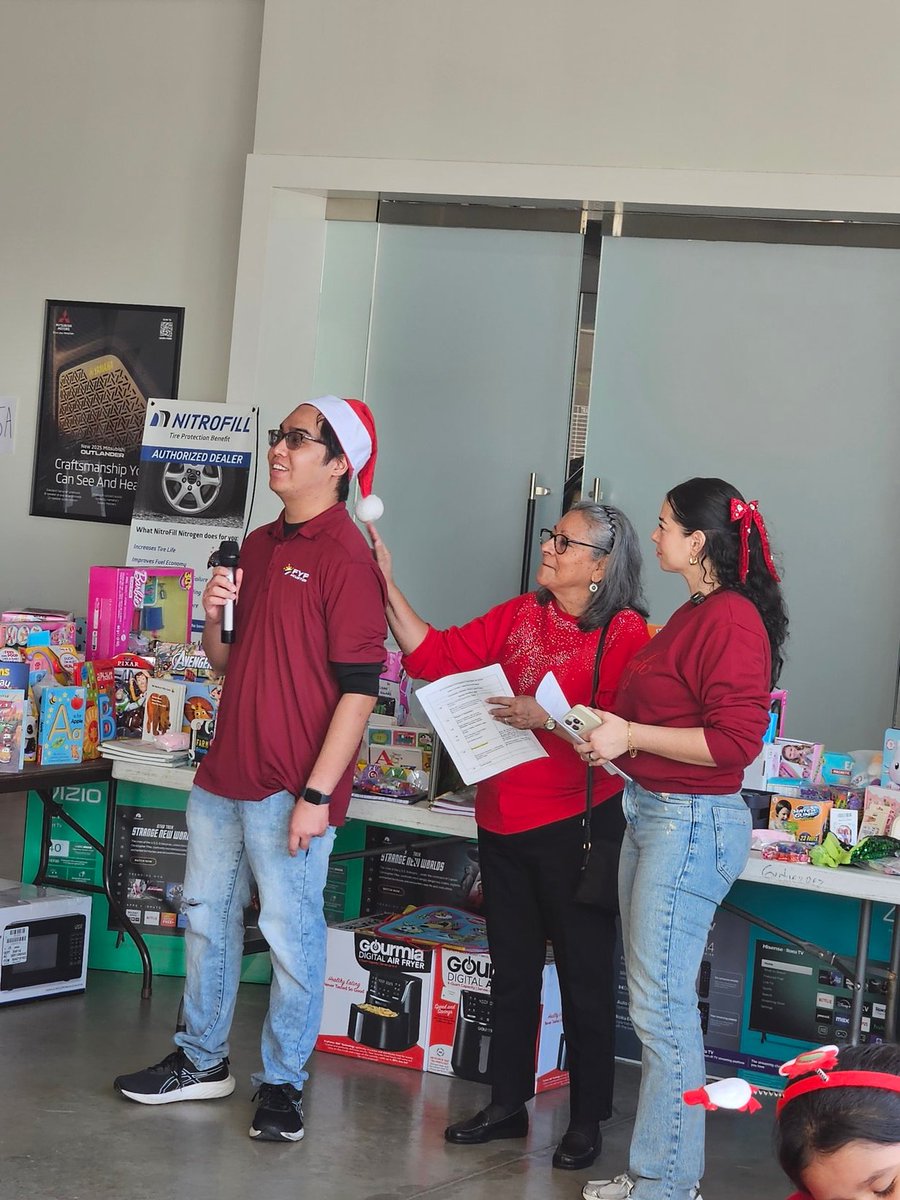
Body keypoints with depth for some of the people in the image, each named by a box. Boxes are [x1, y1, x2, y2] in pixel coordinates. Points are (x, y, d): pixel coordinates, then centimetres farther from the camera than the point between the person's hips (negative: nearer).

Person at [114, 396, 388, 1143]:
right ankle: (202, 1061, 30)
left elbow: (359, 688, -18)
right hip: (225, 773, 9)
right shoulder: (258, 546, 12)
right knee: (207, 915, 16)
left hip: (292, 788, -8)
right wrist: (214, 617, -2)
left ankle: (283, 1083, 14)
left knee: (291, 933, 1)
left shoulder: (346, 557, -13)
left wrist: (317, 794, -21)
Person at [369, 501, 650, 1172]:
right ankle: (508, 1105, 28)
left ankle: (588, 1122, 17)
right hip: (504, 822, 6)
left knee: (584, 976, 5)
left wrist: (550, 717, -23)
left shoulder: (628, 634, -10)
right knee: (512, 969, 16)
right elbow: (434, 656, 5)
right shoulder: (519, 617, 8)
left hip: (577, 825, -6)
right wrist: (388, 586, 0)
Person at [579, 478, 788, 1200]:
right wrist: (607, 732, 10)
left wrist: (632, 736, -18)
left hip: (690, 822, -10)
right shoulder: (694, 615, 14)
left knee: (662, 1007, -5)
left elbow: (736, 739, -21)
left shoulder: (731, 619, -16)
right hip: (652, 814, 10)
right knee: (654, 1002, 14)